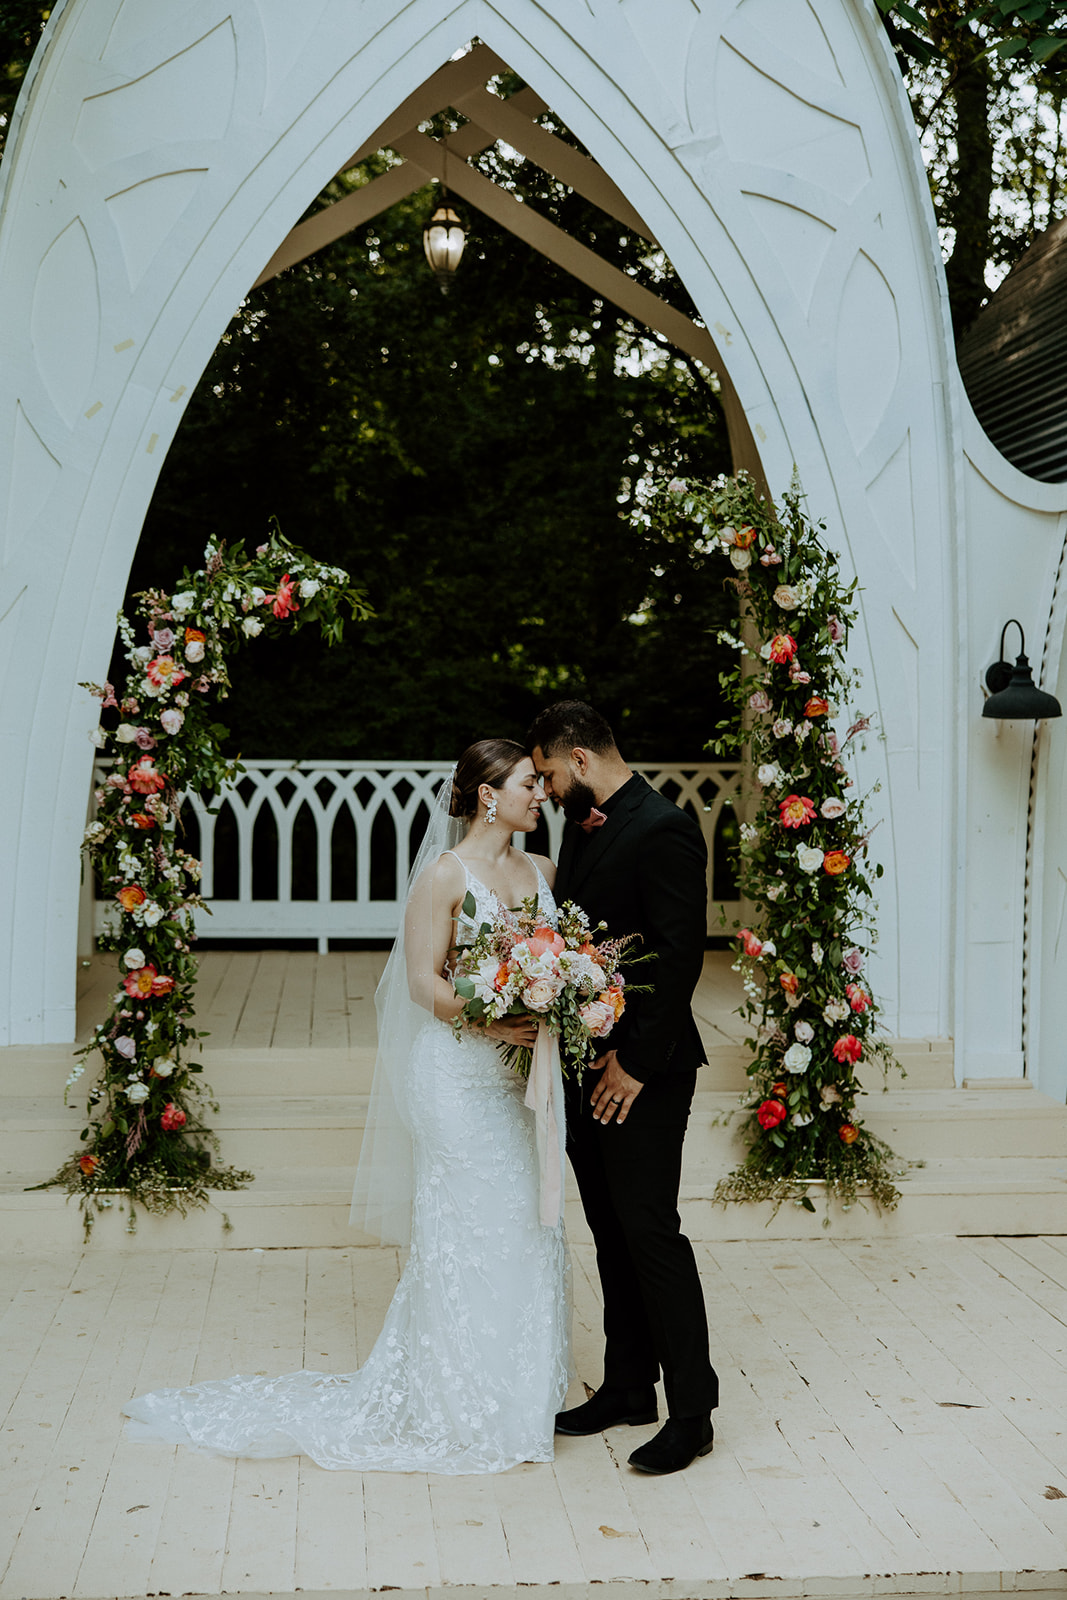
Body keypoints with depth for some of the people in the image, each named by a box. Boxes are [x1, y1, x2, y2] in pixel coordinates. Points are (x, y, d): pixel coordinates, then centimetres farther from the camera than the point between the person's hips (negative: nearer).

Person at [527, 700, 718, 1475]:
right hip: (589, 1063, 9)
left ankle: (691, 1411, 6)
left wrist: (636, 1061, -19)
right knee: (613, 1233, 15)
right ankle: (629, 1388, 27)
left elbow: (679, 956, -20)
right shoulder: (582, 826, 12)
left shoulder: (663, 830, -16)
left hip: (642, 1071, -9)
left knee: (651, 1230, -5)